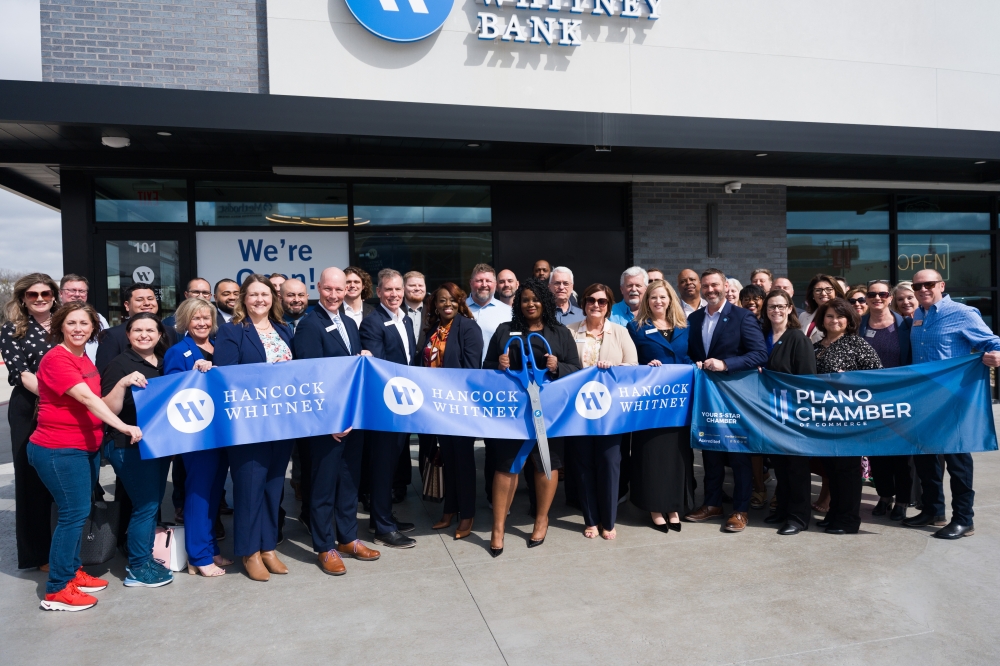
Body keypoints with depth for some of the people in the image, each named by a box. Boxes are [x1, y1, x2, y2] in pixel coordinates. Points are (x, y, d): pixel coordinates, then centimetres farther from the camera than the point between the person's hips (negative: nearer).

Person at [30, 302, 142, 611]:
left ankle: (72, 571, 29)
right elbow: (87, 398, -27)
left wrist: (124, 383, -6)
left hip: (86, 448, 9)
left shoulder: (86, 361, 12)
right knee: (74, 513, -7)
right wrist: (123, 427, -35)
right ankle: (56, 591, 3)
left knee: (78, 512, 15)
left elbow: (99, 404, 9)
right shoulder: (56, 359, -16)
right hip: (59, 450, -9)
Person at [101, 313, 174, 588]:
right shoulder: (120, 364, -10)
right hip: (131, 446, -7)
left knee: (153, 504, 13)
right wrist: (122, 383, -32)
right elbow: (109, 411, -15)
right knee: (145, 506, -4)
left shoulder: (165, 363, 8)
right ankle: (137, 569, 10)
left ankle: (145, 558, 26)